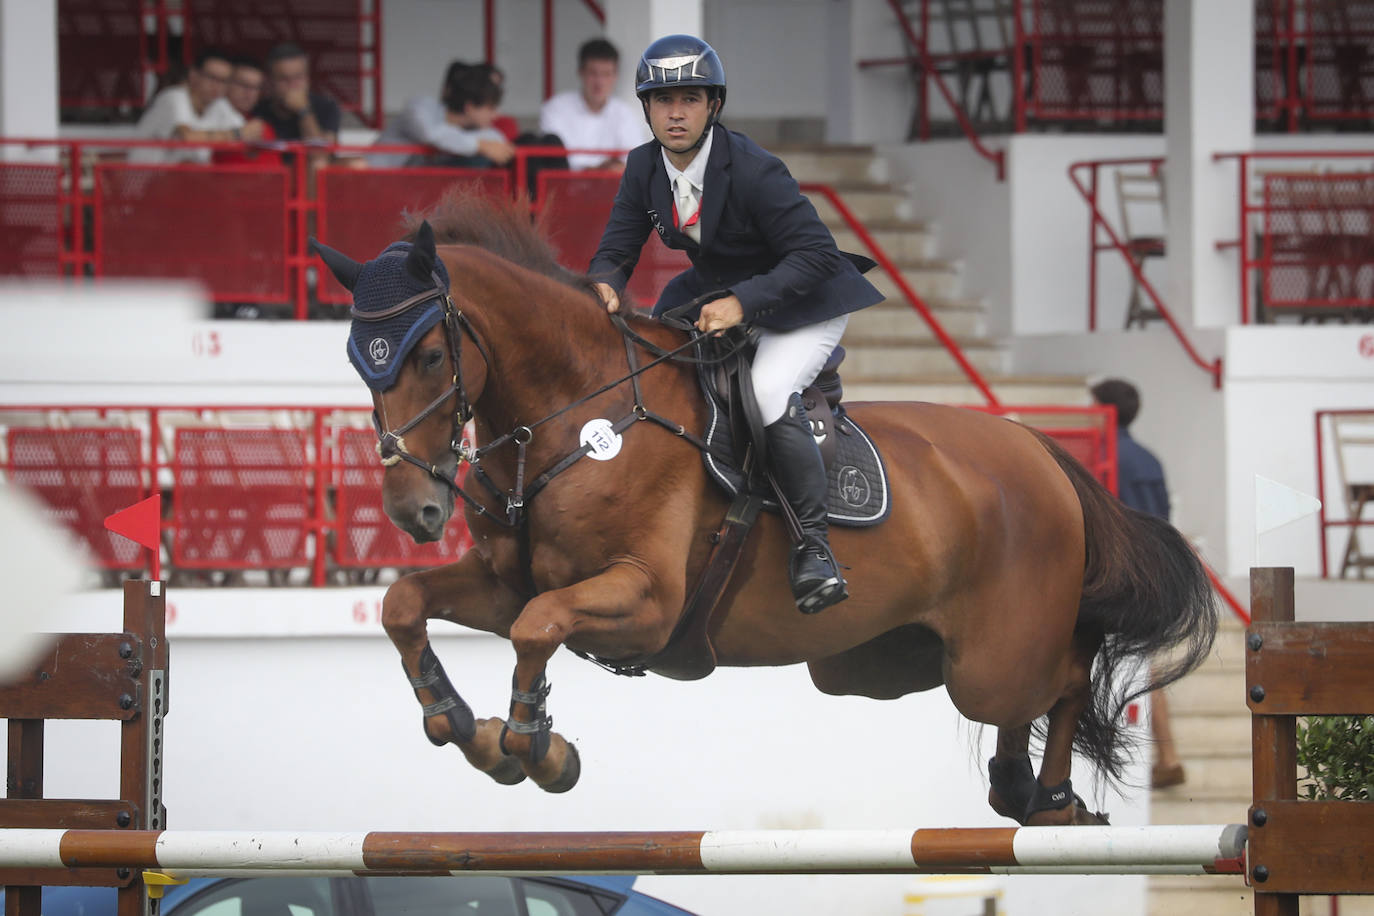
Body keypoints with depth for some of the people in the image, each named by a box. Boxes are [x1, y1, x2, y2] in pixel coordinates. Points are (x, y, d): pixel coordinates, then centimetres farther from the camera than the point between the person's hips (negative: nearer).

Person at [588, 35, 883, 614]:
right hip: (714, 294, 8)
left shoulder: (753, 171, -27)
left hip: (803, 303, -8)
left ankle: (814, 544, -19)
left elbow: (816, 253, -29)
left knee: (769, 392, -31)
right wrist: (605, 285, -24)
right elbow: (616, 249, 0)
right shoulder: (645, 168, -7)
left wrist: (743, 303, -38)